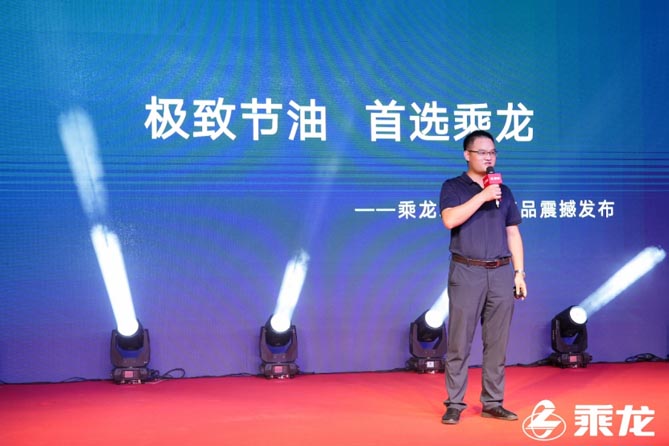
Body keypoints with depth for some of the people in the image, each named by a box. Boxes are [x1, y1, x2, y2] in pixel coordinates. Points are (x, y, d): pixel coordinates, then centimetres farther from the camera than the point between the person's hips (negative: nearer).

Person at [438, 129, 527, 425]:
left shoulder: (503, 192, 15)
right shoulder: (453, 187, 3)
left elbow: (513, 234, 16)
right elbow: (450, 219, -16)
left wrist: (519, 272, 10)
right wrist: (483, 196, -17)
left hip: (501, 273, 4)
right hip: (466, 273, -4)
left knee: (497, 343, 5)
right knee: (459, 342, -3)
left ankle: (492, 403, 13)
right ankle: (454, 404, 3)